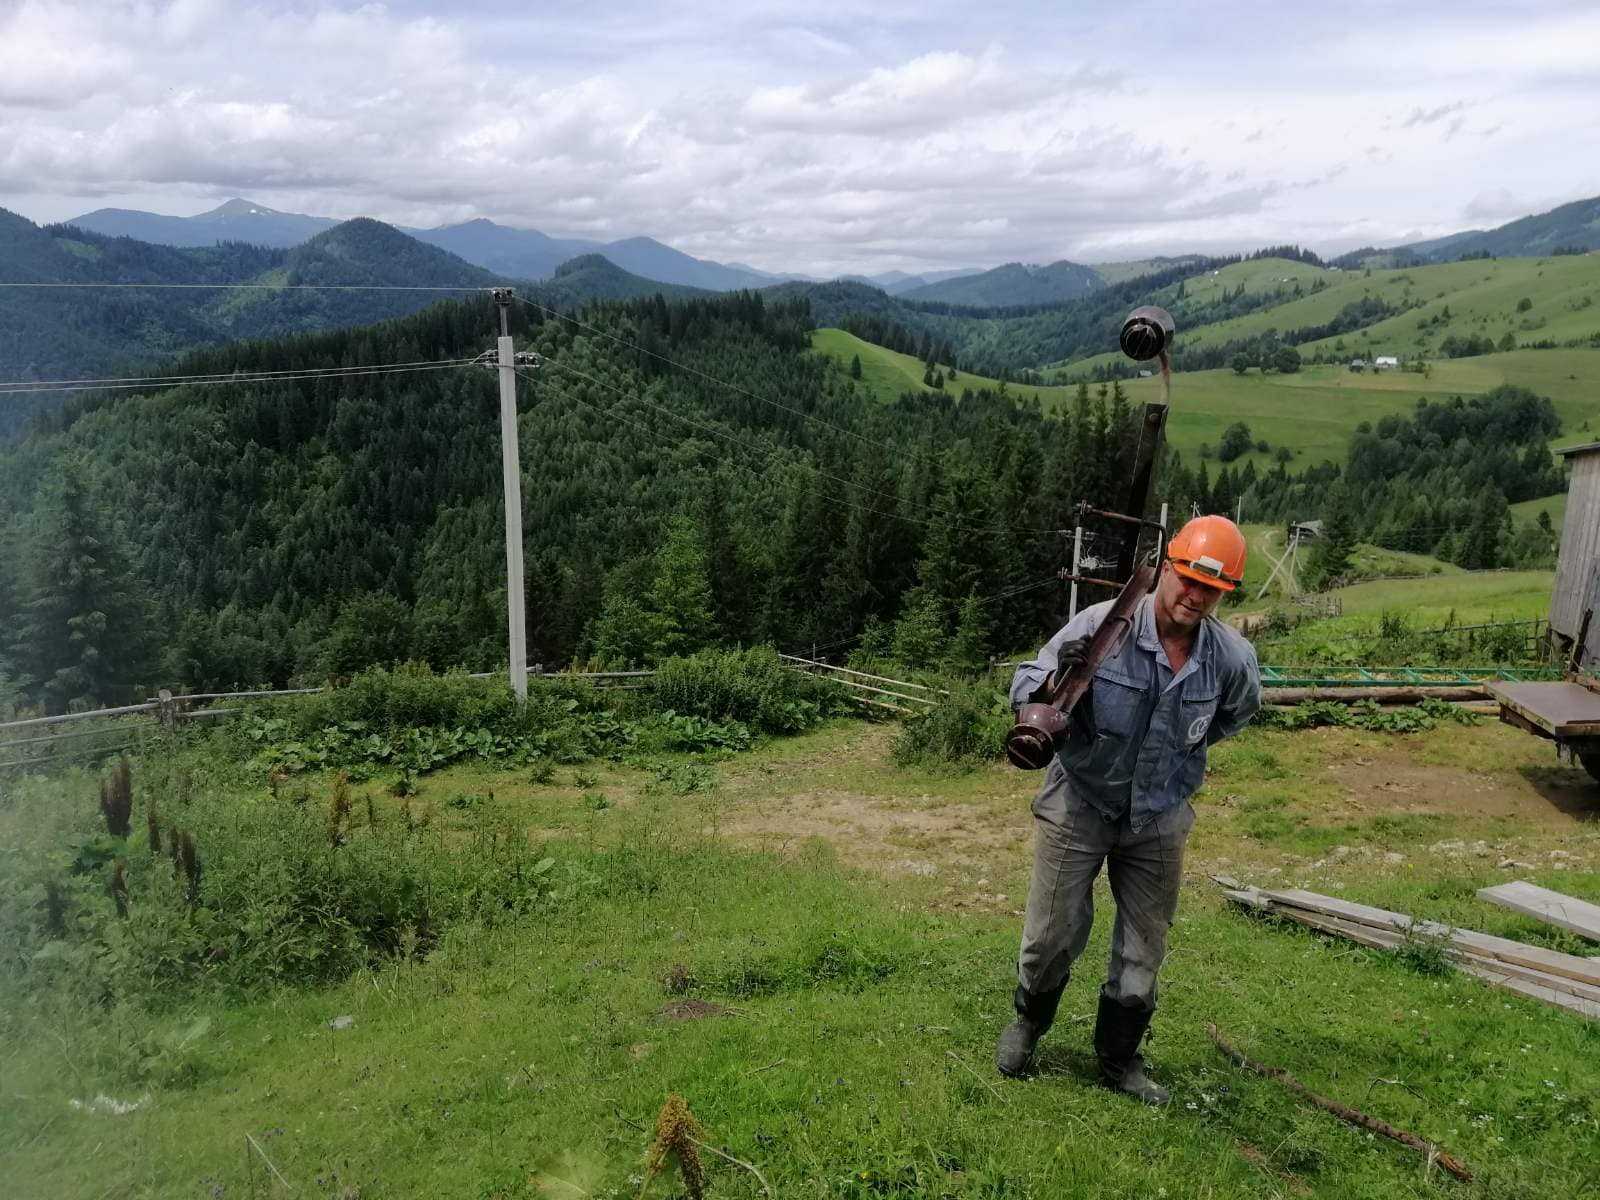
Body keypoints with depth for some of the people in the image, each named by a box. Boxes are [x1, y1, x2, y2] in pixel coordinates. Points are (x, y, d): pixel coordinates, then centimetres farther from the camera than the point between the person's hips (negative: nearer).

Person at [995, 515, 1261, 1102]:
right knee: (1053, 936, 5)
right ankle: (1028, 1023, 35)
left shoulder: (1232, 658, -10)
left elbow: (1235, 713, 15)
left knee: (1143, 950, 13)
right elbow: (1023, 685, -13)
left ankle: (1119, 1058, 34)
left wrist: (1186, 745, 6)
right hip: (1079, 805, -3)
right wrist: (1058, 679, -34)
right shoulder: (1102, 625, -21)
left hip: (1159, 820, 3)